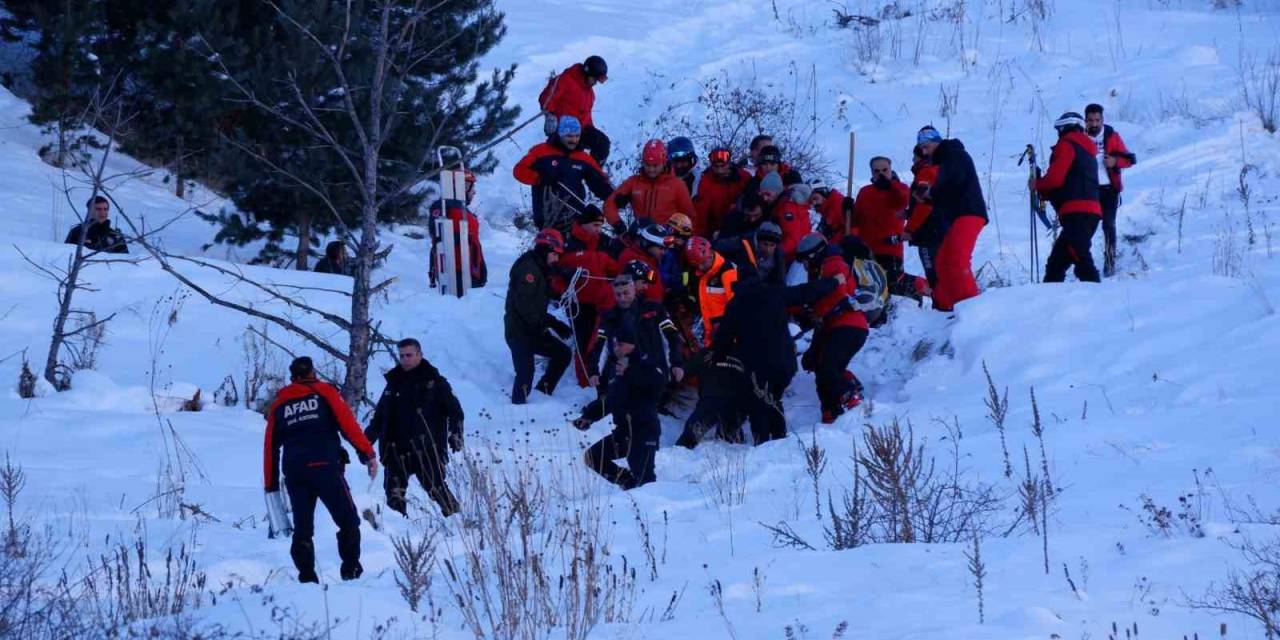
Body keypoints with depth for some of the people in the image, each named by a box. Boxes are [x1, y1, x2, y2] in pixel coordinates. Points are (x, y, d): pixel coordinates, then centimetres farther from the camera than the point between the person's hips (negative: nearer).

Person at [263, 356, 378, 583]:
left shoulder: (279, 404, 18)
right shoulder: (324, 393, 8)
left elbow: (271, 446, 17)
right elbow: (349, 425, -3)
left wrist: (271, 485, 21)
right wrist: (368, 455, -1)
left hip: (294, 473, 3)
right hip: (326, 468, -3)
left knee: (302, 528, 10)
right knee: (348, 521, 4)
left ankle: (307, 577, 0)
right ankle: (351, 570, -7)